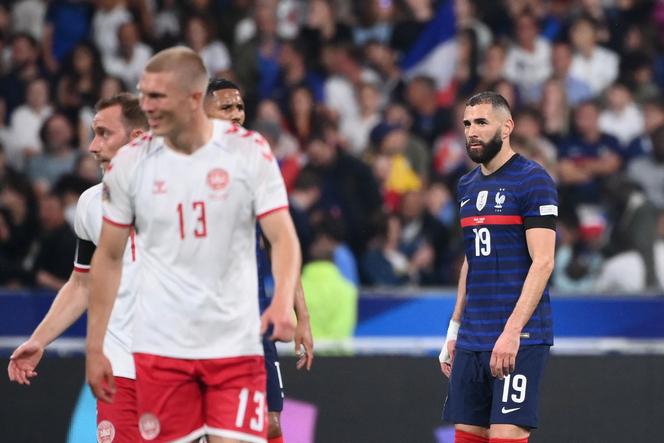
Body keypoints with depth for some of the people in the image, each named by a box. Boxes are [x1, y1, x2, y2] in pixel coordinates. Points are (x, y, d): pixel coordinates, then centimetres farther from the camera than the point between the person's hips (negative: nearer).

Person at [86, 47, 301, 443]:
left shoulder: (250, 151, -5)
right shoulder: (129, 162, 1)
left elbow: (282, 236, -8)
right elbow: (109, 257, 8)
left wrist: (283, 301, -28)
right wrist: (94, 348, 6)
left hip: (235, 346, -1)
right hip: (161, 347, 1)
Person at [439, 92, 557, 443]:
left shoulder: (532, 179, -7)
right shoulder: (467, 186, 16)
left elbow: (543, 262, -14)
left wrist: (512, 331, -22)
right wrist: (454, 329, 18)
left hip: (519, 339, -7)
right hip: (472, 340, 7)